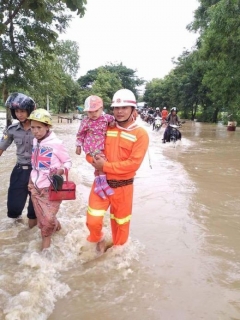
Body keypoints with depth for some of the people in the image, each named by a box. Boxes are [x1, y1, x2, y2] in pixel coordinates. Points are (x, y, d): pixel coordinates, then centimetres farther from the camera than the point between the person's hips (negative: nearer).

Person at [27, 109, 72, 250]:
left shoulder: (56, 143, -16)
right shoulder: (35, 142, 4)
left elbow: (68, 162, -8)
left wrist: (61, 170, -27)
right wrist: (31, 181, 17)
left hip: (51, 188, -6)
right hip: (36, 187, 6)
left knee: (48, 218, -2)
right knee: (42, 218, 11)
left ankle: (47, 237, 25)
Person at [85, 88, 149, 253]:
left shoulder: (140, 134, -10)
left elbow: (133, 164, -18)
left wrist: (105, 166, -20)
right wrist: (95, 160, -14)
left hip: (123, 186, -2)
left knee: (120, 223, 15)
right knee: (93, 220, -3)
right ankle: (99, 239, 31)